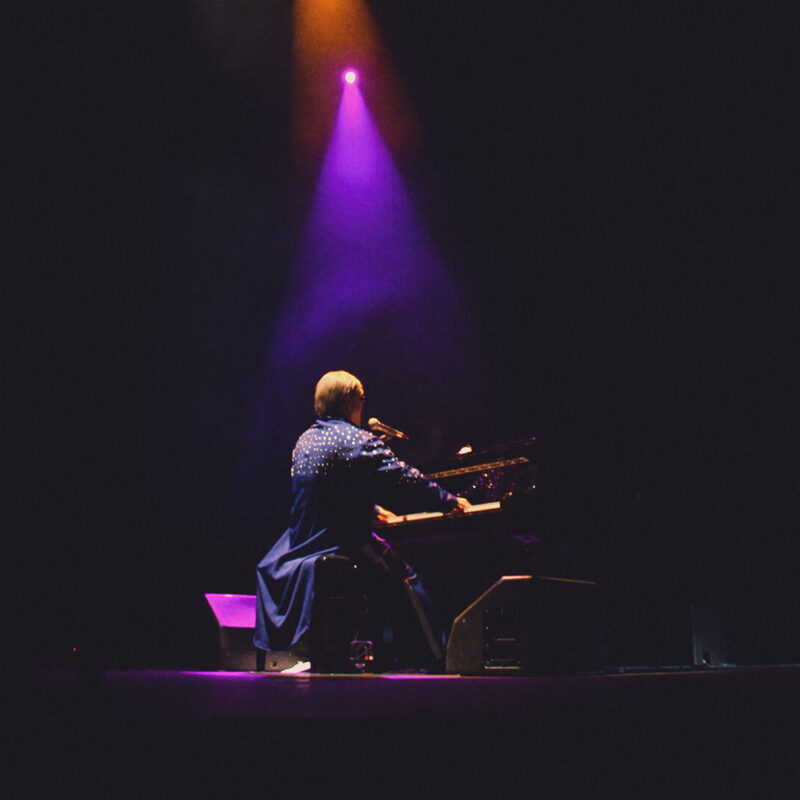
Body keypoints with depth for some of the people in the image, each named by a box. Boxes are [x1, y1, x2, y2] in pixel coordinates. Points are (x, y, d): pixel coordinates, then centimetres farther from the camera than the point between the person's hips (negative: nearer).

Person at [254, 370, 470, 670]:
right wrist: (450, 501, 0)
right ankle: (435, 658, 6)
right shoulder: (358, 441, -15)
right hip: (344, 545, -8)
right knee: (407, 580, 3)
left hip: (301, 545, 8)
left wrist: (372, 510, 34)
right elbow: (408, 482, -14)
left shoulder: (305, 439, 12)